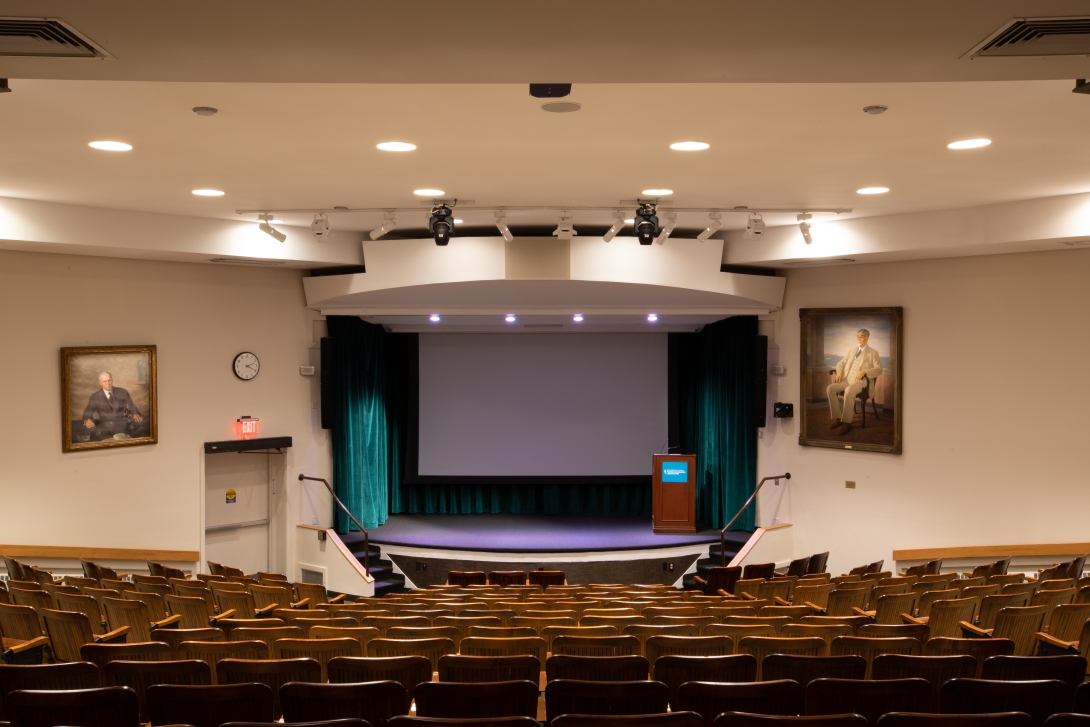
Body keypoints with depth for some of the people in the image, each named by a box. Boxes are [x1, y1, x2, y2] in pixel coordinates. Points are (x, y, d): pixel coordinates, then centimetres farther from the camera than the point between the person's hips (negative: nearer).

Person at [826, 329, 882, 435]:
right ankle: (837, 418, -16)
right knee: (830, 388, -22)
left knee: (849, 391, -39)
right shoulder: (852, 351, 26)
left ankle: (847, 422, -33)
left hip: (861, 381, -6)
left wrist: (864, 371, -21)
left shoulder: (873, 353, 8)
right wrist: (839, 371, 2)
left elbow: (879, 369, -4)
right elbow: (841, 363, 27)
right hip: (847, 380, 6)